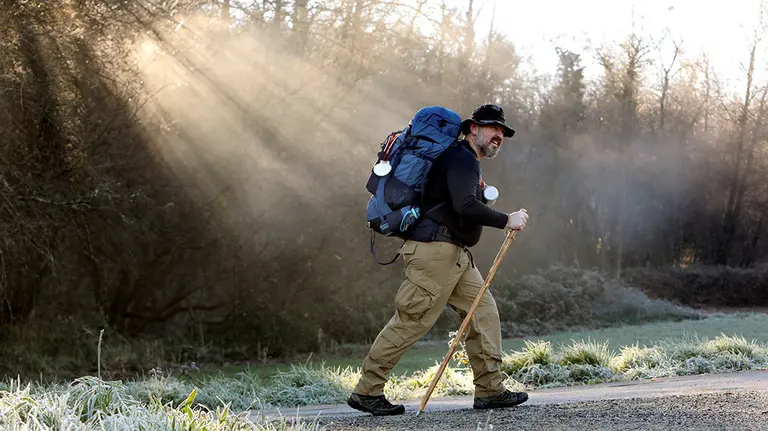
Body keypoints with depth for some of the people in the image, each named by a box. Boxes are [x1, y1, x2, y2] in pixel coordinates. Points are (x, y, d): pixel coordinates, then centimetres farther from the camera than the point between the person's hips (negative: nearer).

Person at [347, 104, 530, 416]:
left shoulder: (468, 163, 23)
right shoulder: (461, 159, -10)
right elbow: (464, 205, -25)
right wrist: (506, 221, -21)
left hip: (455, 254, 11)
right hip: (435, 249, -11)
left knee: (484, 311, 4)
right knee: (412, 320, -9)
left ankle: (490, 390, 5)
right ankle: (366, 392, -3)